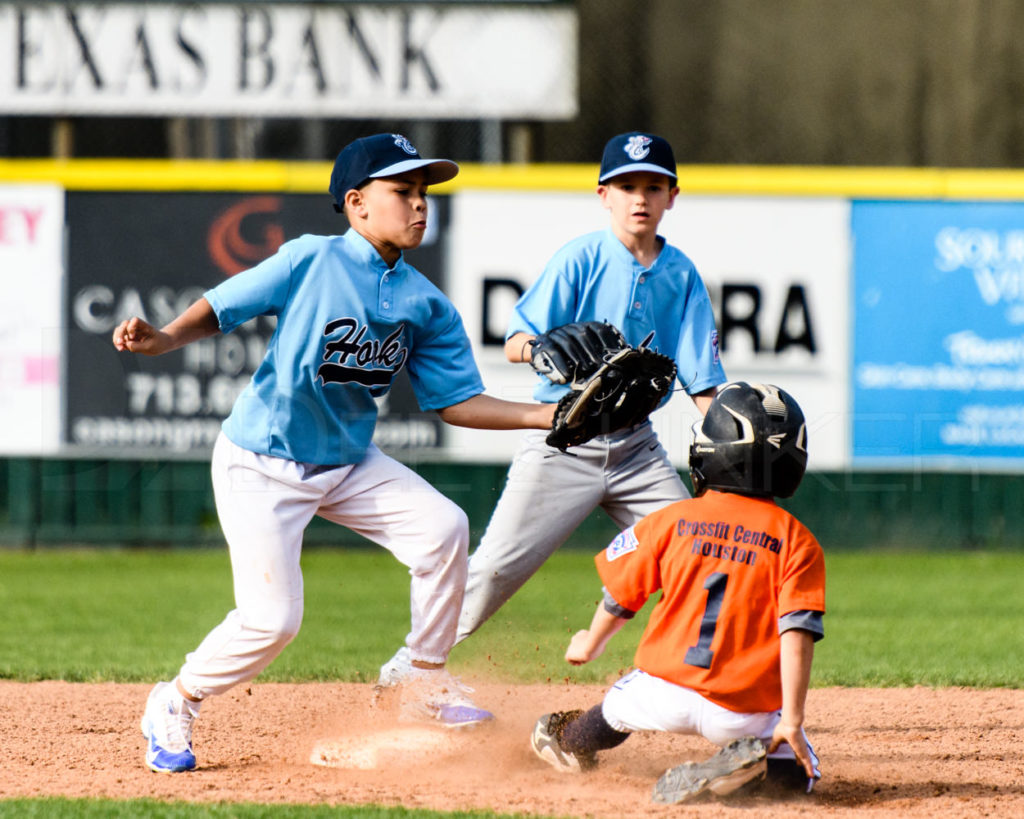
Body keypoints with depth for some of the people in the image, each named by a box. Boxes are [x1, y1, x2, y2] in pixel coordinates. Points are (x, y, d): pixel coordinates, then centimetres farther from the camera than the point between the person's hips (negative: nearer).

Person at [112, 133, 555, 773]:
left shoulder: (426, 304, 0)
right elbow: (220, 309, -12)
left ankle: (429, 690, 1)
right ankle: (176, 705, 14)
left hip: (349, 461, 5)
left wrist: (544, 416, -8)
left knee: (443, 527, -14)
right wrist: (164, 339, -31)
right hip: (261, 463, -5)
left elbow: (455, 401, 3)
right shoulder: (311, 262, -15)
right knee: (272, 619, -13)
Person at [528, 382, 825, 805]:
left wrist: (590, 644, 32)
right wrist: (791, 721, -10)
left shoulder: (671, 520, 1)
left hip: (664, 696, 3)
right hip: (745, 716, -2)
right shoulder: (796, 541, -4)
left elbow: (618, 599, 11)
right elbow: (797, 633, -12)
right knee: (798, 767, 17)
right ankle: (751, 758, -10)